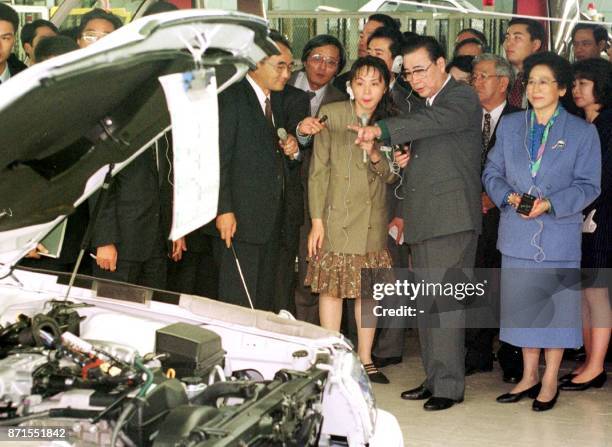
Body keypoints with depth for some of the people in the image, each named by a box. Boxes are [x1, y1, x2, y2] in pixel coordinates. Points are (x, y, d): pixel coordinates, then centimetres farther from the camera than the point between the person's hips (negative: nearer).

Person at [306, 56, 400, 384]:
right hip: (337, 218, -3)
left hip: (374, 221, 3)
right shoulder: (331, 115, -4)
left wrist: (375, 156, -18)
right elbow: (318, 170, -3)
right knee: (332, 288, -1)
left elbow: (391, 177, 4)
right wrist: (317, 220, -8)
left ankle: (365, 360, 17)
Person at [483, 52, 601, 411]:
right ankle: (529, 376, 24)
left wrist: (550, 203, -18)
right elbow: (492, 172, 9)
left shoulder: (583, 132, -2)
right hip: (518, 234, 3)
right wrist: (509, 196, -11)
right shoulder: (509, 126, 8)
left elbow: (588, 185, -5)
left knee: (557, 304, 3)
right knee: (522, 304, 10)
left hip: (560, 235, -3)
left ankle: (550, 381, 16)